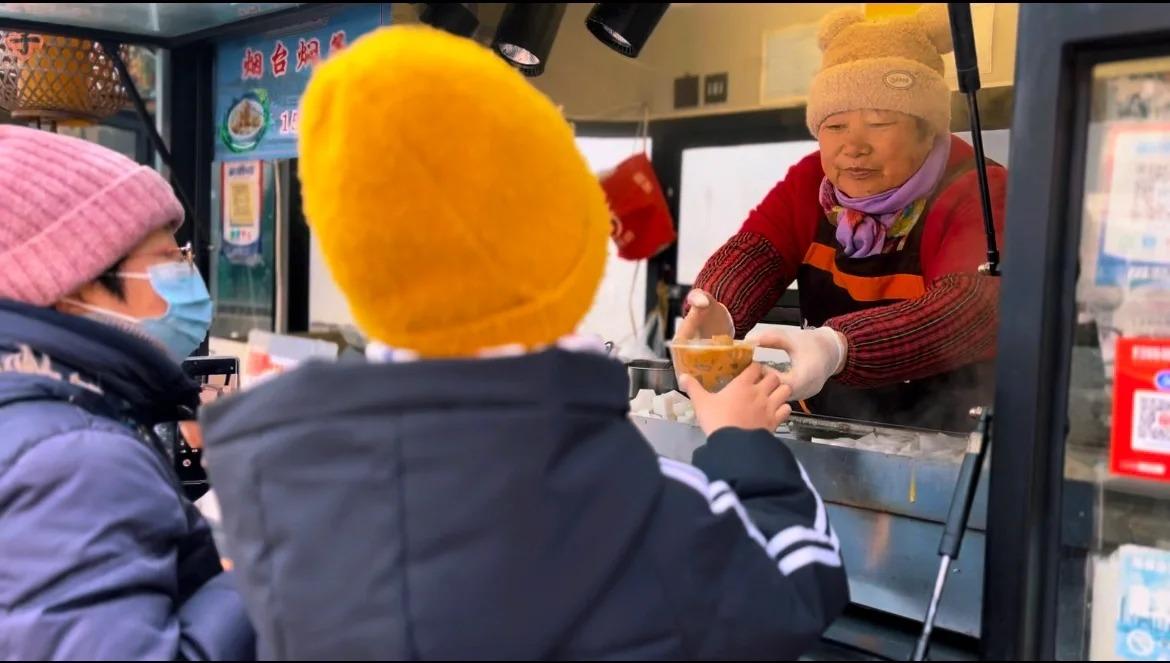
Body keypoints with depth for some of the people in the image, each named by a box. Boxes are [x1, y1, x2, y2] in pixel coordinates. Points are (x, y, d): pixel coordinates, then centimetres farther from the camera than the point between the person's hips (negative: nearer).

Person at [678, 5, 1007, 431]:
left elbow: (970, 306, -31)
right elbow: (752, 251, -13)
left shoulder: (979, 194, -14)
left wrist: (839, 347, -48)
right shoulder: (812, 183, 1)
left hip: (948, 444, -3)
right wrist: (715, 312, -37)